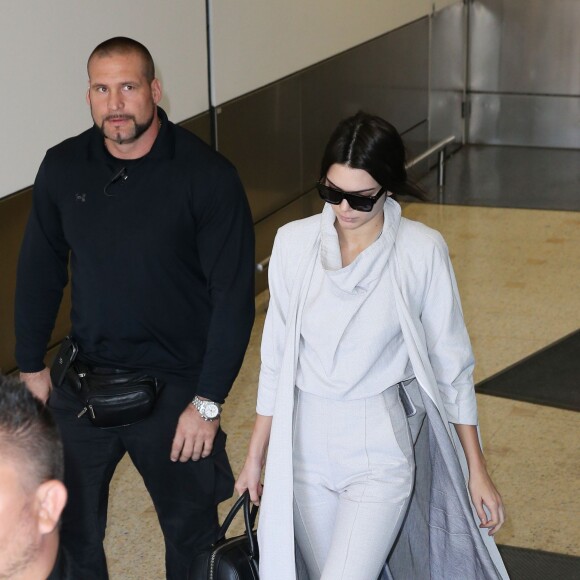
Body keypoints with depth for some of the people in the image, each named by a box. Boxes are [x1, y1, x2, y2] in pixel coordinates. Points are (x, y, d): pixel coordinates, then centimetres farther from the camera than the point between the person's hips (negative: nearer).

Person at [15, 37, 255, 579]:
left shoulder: (208, 175, -15)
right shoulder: (63, 167, -4)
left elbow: (234, 295, -14)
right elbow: (39, 271, 7)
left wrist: (208, 401, -14)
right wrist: (31, 365, 10)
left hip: (176, 387, -3)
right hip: (82, 381, 3)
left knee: (191, 533, 14)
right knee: (67, 529, 14)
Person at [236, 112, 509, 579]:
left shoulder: (423, 251, -11)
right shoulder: (294, 243, -4)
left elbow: (450, 364, -4)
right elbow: (277, 358, 4)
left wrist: (478, 470, 0)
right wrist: (256, 455, 8)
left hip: (382, 449, -3)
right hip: (306, 446, 3)